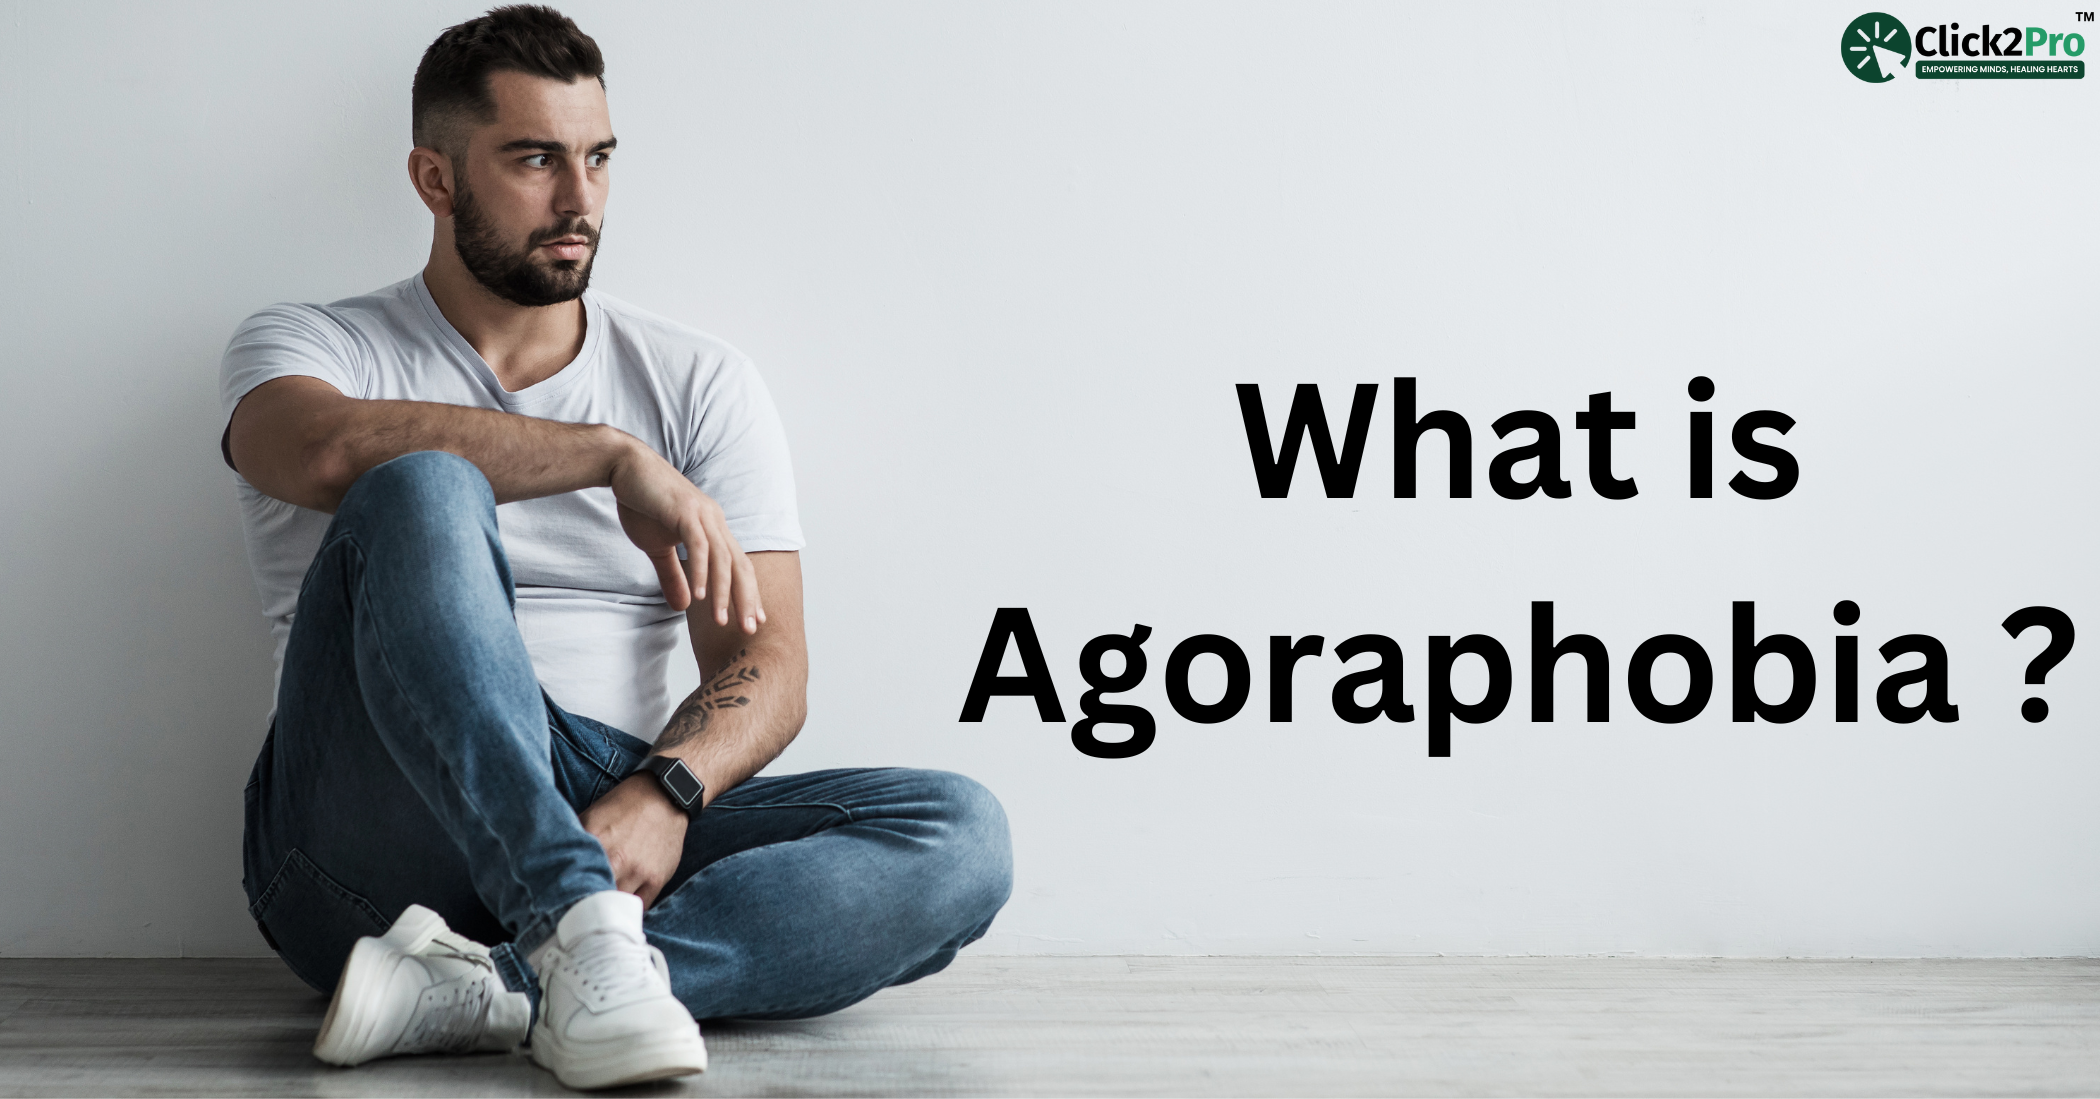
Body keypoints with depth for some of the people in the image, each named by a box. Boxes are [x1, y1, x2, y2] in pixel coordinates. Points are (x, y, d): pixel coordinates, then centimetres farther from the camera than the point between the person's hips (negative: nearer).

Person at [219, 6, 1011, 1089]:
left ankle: (486, 991, -35)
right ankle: (580, 932, -40)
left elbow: (762, 664, 5)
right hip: (370, 832, -3)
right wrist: (616, 457, -20)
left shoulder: (700, 382, 17)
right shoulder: (307, 347, 11)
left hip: (615, 828, 3)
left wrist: (666, 789, -16)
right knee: (420, 492, -29)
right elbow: (327, 451, -17)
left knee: (959, 835, -22)